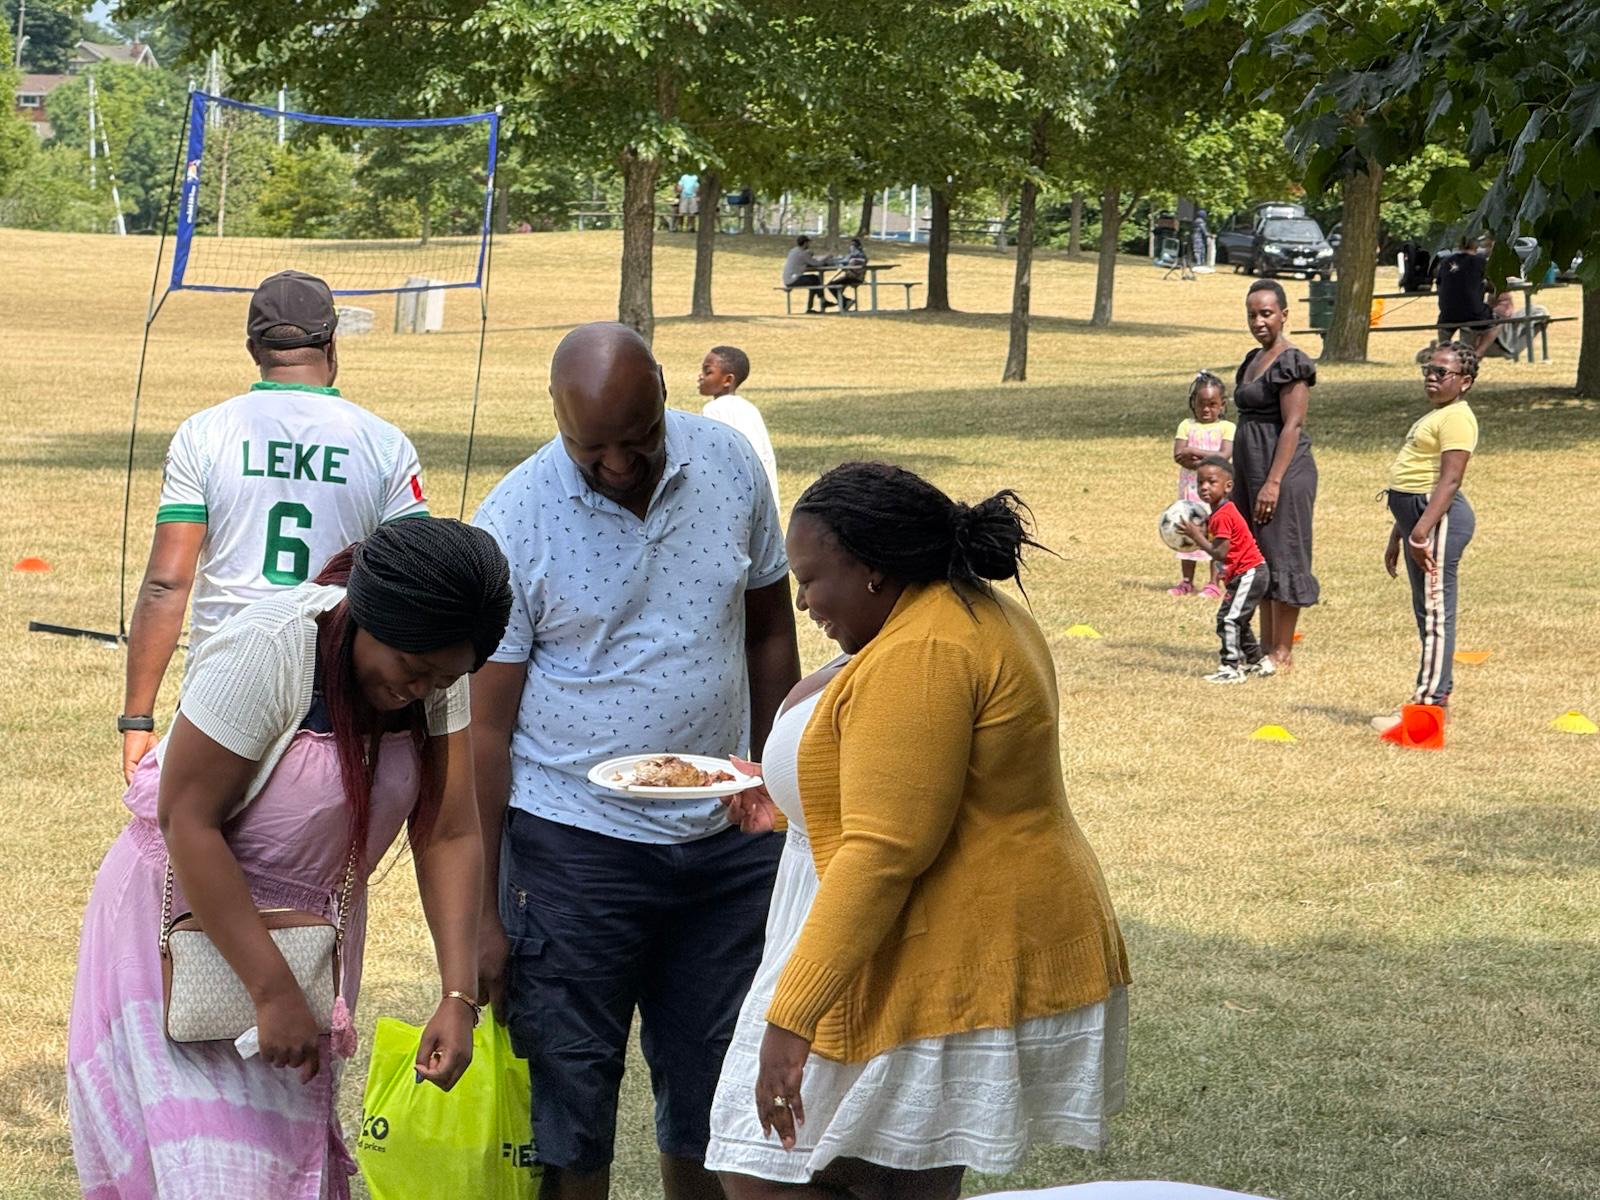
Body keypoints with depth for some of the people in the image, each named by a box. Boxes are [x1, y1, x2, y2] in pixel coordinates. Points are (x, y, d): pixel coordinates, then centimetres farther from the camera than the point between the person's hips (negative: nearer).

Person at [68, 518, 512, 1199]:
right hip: (190, 923, -6)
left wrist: (459, 995, -18)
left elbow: (448, 836, -7)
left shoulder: (436, 669, -8)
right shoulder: (264, 651, -26)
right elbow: (187, 820, -24)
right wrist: (274, 991, -26)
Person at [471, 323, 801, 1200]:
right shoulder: (515, 521, -11)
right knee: (567, 1108, 2)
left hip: (728, 839, 4)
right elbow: (483, 725, -9)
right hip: (573, 848, -4)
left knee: (718, 1098, 11)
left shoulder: (728, 465, 0)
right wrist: (479, 911, -10)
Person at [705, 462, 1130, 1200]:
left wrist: (791, 1016, -26)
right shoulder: (979, 616, 12)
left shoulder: (919, 657, -21)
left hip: (941, 971, -11)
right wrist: (794, 800, 22)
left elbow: (883, 854, -26)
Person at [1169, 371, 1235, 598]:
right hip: (1190, 486, 4)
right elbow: (1178, 455, -7)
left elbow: (1224, 455, -15)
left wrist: (1194, 452, -16)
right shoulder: (1187, 426, 7)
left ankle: (1215, 584, -1)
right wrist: (1207, 460, -19)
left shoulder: (1226, 428, -1)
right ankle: (1187, 582, 16)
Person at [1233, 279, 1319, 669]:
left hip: (1283, 469, -10)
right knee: (1258, 560, 12)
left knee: (1281, 555, -5)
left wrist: (1274, 482, -23)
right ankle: (1265, 646, 18)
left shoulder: (1291, 363, -12)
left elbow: (1292, 425, -17)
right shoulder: (1253, 360, 17)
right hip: (1250, 468, 10)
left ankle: (1282, 652, -1)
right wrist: (1241, 482, 21)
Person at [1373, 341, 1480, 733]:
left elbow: (1449, 480, -20)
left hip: (1439, 516, -11)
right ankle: (1437, 691, 17)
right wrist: (1397, 536, 26)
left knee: (1435, 610, -10)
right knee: (1426, 611, 13)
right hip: (1417, 515, 11)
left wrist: (1423, 528, -27)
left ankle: (1429, 702, -11)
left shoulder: (1457, 418, -11)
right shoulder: (1433, 417, 22)